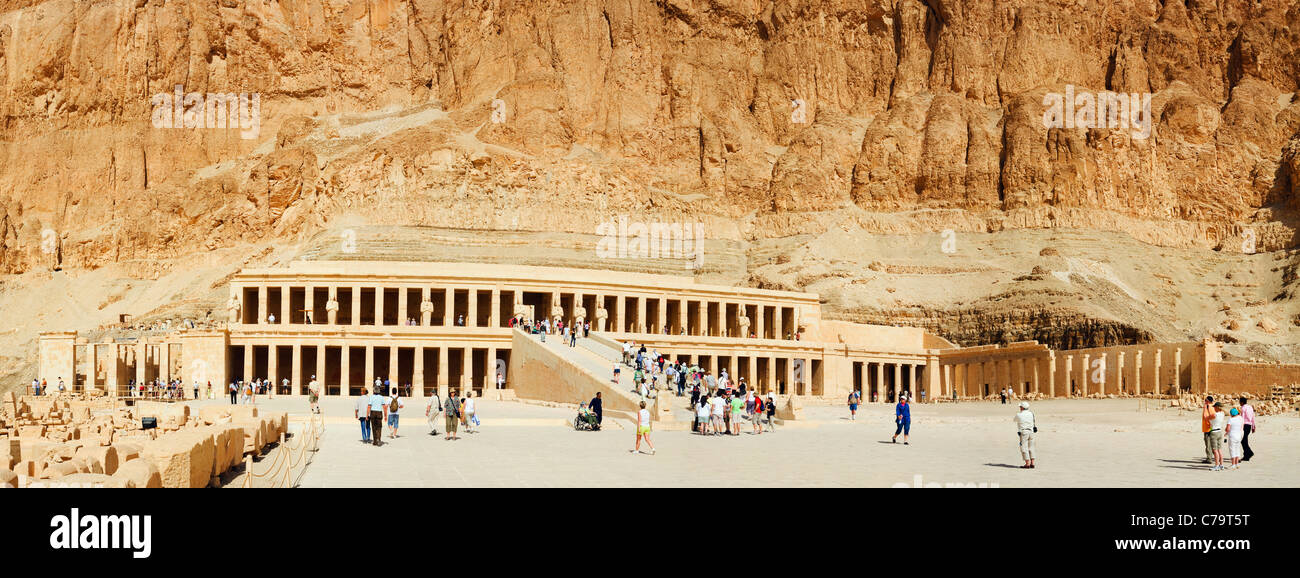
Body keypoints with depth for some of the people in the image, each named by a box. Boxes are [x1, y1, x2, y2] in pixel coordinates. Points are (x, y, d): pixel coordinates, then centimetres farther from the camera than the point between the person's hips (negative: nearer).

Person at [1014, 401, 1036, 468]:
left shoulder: (1019, 415, -9)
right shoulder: (1031, 414, 5)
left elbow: (1014, 420, 13)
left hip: (1023, 433, -6)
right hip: (1031, 432, 6)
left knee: (1024, 448, -3)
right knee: (1031, 448, 12)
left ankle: (1027, 464, -7)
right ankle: (1032, 463, 10)